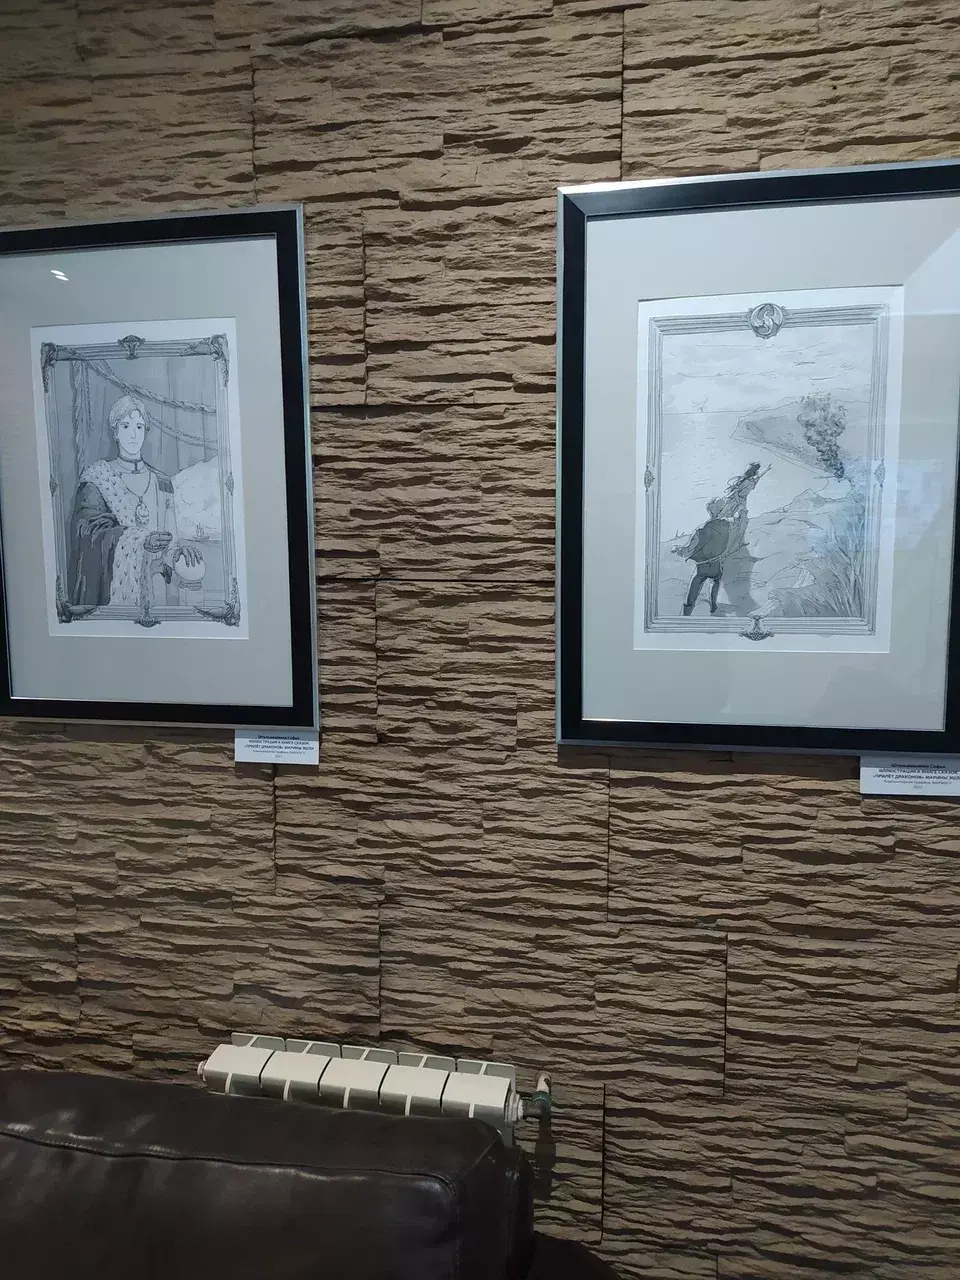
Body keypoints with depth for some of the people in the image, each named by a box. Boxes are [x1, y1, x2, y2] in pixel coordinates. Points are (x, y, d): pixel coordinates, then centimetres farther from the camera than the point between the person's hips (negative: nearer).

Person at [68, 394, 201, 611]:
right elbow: (92, 530, -8)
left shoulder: (161, 482, 13)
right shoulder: (96, 478, 4)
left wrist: (178, 547, -13)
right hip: (113, 578, -2)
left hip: (151, 579, 2)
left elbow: (169, 535, 10)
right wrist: (142, 540, -22)